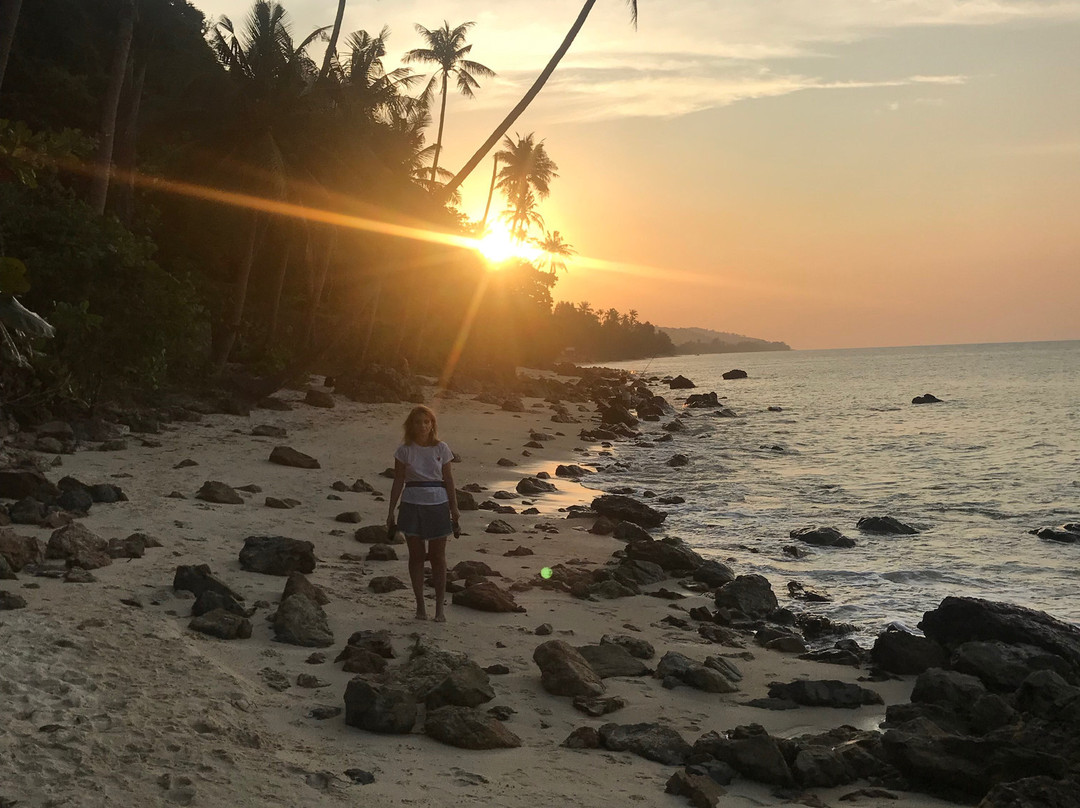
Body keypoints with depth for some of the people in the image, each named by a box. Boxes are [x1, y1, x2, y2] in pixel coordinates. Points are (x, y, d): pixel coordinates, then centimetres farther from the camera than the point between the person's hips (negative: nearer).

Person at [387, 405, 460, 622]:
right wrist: (391, 511, 2)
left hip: (438, 504, 0)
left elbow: (448, 480, 5)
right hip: (412, 504, 0)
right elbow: (398, 482, 4)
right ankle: (420, 605, 14)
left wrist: (454, 510, 2)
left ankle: (439, 607, 11)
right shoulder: (405, 450, 1)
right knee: (416, 556, 5)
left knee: (438, 557, 4)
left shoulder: (441, 449, 2)